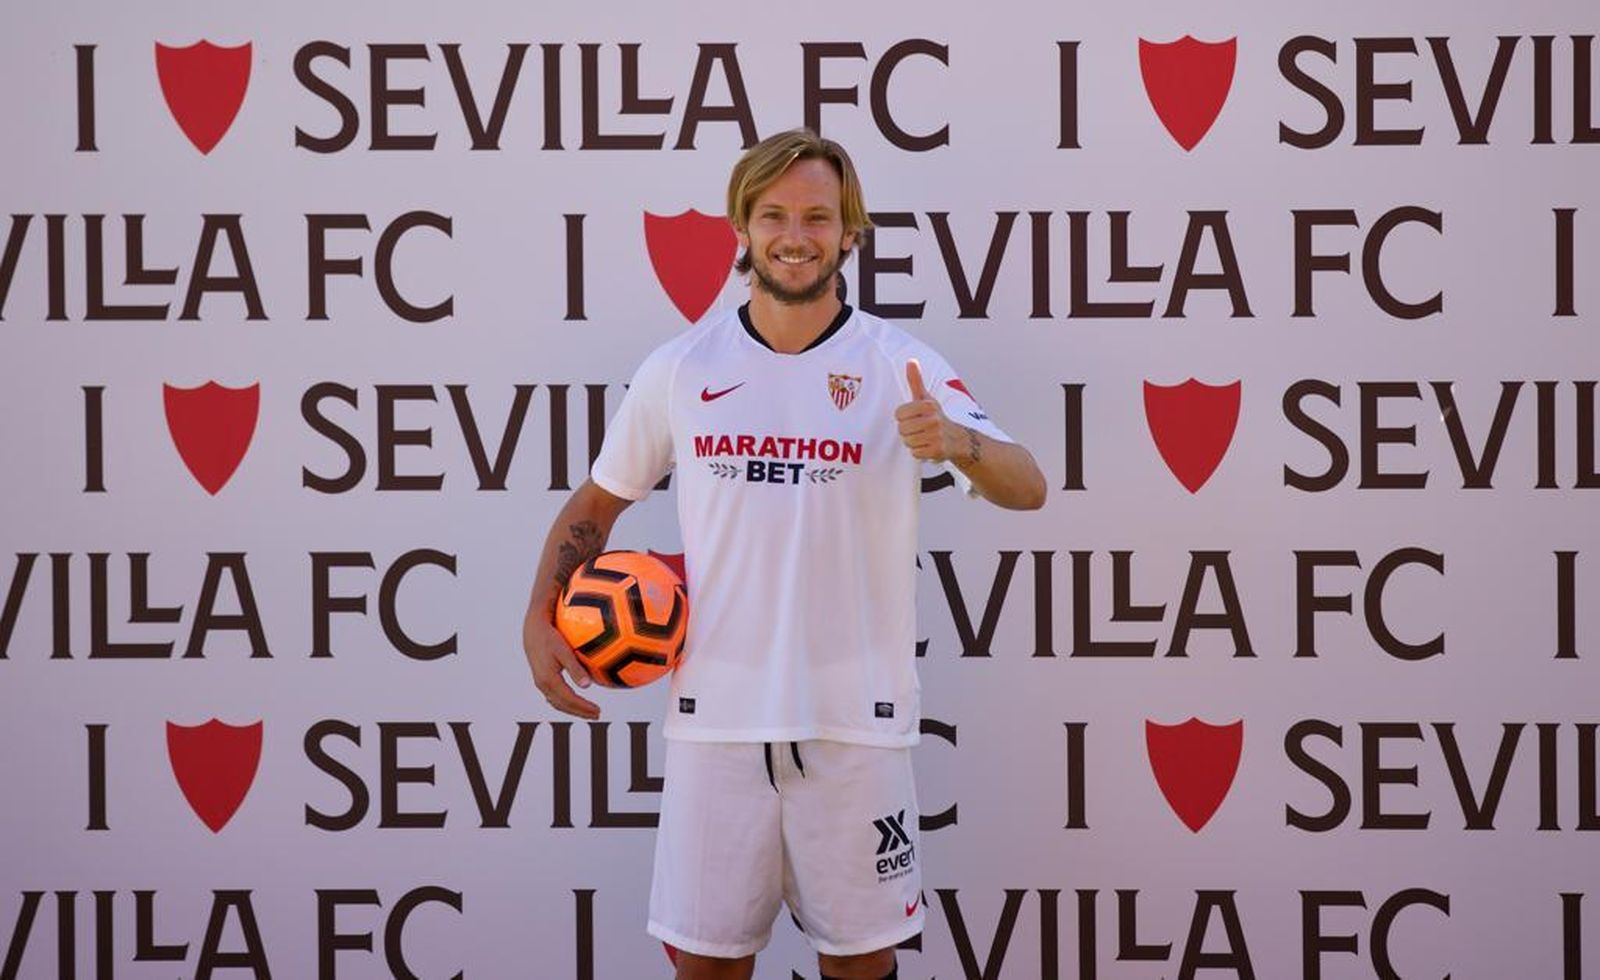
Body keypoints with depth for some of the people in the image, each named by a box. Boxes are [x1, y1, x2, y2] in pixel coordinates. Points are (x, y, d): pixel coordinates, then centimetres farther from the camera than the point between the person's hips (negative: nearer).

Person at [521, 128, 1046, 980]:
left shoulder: (899, 366, -3)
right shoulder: (680, 368, 3)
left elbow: (1028, 489, -11)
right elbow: (596, 504, 14)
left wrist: (959, 443, -32)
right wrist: (540, 619, -1)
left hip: (853, 718, -1)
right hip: (716, 715, 1)